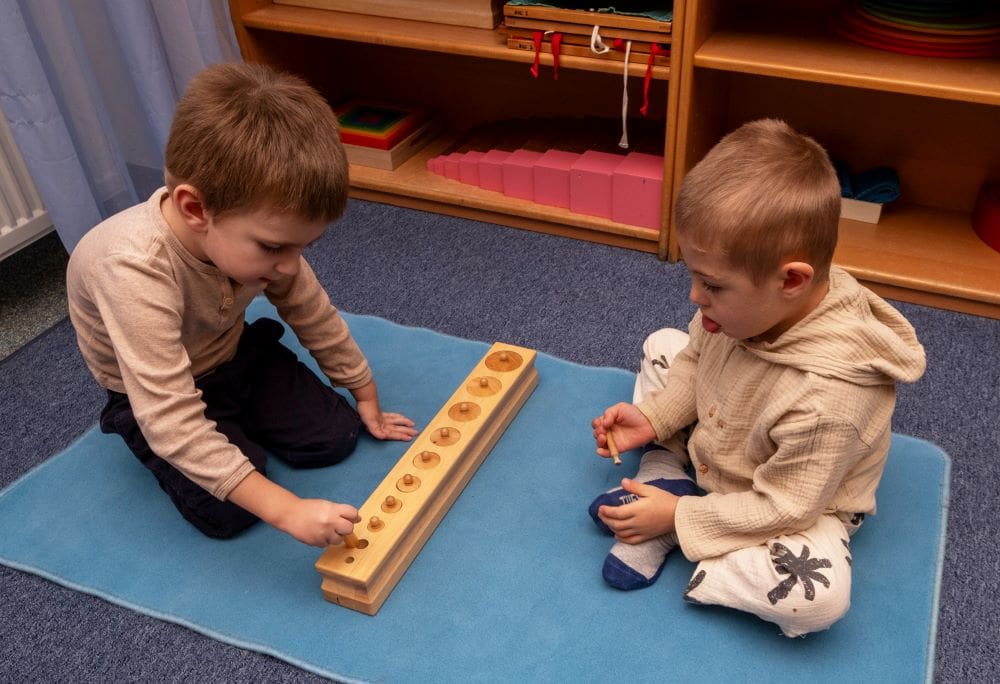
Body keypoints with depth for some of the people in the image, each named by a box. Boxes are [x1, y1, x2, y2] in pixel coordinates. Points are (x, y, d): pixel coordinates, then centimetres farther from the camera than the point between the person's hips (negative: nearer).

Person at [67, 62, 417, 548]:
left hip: (235, 356, 5)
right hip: (155, 394, -4)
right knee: (228, 512, -17)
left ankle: (240, 420, 20)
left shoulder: (257, 227, -22)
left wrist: (366, 398, 4)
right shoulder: (133, 270, -42)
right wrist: (286, 510, -45)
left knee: (334, 437, -6)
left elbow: (315, 317, -6)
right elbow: (172, 421, -42)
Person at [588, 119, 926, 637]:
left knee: (820, 595, -34)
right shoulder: (752, 300, -23)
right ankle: (663, 479, -6)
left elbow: (782, 507, -29)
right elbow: (696, 360, -2)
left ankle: (669, 532, -15)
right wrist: (653, 418, -14)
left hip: (799, 502, -6)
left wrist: (679, 518, -24)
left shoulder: (825, 399, -42)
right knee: (662, 346, 4)